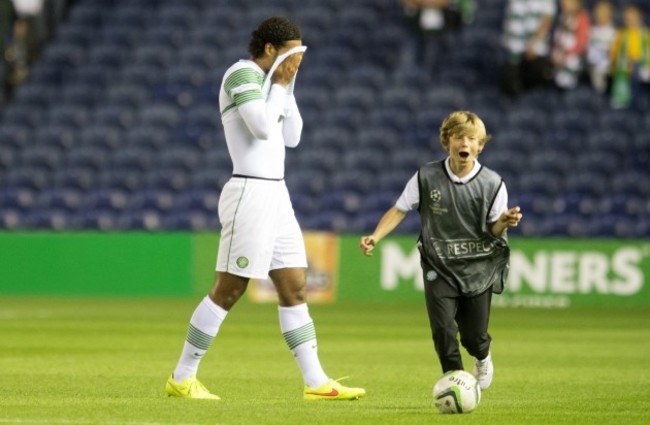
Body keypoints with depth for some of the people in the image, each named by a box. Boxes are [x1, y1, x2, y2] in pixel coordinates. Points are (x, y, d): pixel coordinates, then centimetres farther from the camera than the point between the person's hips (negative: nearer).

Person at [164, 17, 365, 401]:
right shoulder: (242, 73, -11)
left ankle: (316, 382, 7)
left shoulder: (264, 80, 16)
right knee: (229, 290, -5)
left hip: (275, 195, 10)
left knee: (295, 288, 7)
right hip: (251, 193, -10)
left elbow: (292, 137, 16)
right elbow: (262, 128, -22)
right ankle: (181, 378, 5)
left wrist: (287, 87, 10)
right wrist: (281, 84, -10)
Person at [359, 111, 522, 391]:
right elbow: (400, 210, 1)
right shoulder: (426, 178, -6)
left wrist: (505, 222, -22)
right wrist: (375, 237, -12)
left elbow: (494, 231, 1)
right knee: (443, 331, -14)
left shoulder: (492, 184, -5)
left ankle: (482, 358, 42)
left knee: (474, 336, 4)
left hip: (478, 267, 0)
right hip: (439, 267, 0)